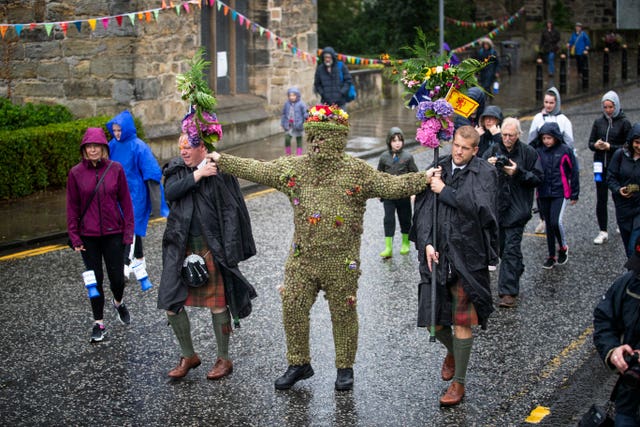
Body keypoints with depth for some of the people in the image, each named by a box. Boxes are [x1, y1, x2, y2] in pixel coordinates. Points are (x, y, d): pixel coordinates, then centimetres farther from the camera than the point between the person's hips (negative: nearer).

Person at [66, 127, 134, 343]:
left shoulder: (116, 169, -3)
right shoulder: (76, 173, -3)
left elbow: (125, 201, 1)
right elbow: (72, 207, 1)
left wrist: (128, 231, -2)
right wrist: (74, 237, -3)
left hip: (113, 233, 0)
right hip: (88, 236, 0)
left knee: (117, 277, 4)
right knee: (95, 279, 7)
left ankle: (118, 303, 37)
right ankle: (99, 323, 20)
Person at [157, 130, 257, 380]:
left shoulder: (219, 171, -6)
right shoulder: (176, 170, 8)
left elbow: (231, 211, -7)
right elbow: (169, 193, -11)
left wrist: (229, 249, -13)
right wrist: (197, 175, -19)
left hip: (211, 246, -4)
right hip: (181, 246, 5)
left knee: (217, 303, 3)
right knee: (171, 302, 4)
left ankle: (223, 359, 19)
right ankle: (188, 356, 22)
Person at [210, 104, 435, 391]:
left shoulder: (357, 171, -6)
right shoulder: (294, 168, 3)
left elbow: (391, 186, -8)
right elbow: (256, 170, 8)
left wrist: (423, 179, -21)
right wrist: (221, 161, 7)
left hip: (341, 261, -3)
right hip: (302, 258, 3)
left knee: (343, 314, 7)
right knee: (292, 309, 4)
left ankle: (345, 368, 25)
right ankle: (299, 364, 22)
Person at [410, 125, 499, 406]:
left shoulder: (485, 173, -2)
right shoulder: (438, 169, 8)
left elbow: (480, 207, -18)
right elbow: (423, 209, 2)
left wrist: (445, 191, -13)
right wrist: (427, 243, -10)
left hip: (467, 258, -3)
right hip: (438, 256, 3)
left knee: (463, 322, 1)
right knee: (433, 322, 6)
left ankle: (459, 383, 14)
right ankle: (452, 351, 40)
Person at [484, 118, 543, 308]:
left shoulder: (528, 153, -2)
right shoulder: (493, 151, 6)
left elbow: (538, 178, -4)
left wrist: (518, 172, -17)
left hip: (517, 208, -4)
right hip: (496, 206, 4)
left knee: (511, 249, -9)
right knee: (501, 247, 15)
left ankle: (508, 292, -9)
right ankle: (517, 269, 42)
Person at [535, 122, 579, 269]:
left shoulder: (565, 150, -4)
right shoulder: (539, 151, 2)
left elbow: (574, 172, 1)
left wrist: (574, 194, 3)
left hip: (560, 192, -4)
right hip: (543, 193, 4)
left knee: (556, 222, -16)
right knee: (548, 224, 10)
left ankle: (563, 247, 10)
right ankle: (551, 256, 20)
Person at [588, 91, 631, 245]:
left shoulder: (624, 123, -4)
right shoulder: (598, 122, 7)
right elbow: (590, 143, 11)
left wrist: (610, 147, -17)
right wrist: (596, 145, -12)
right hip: (601, 166, 3)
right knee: (601, 200, -1)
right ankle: (603, 232, 3)